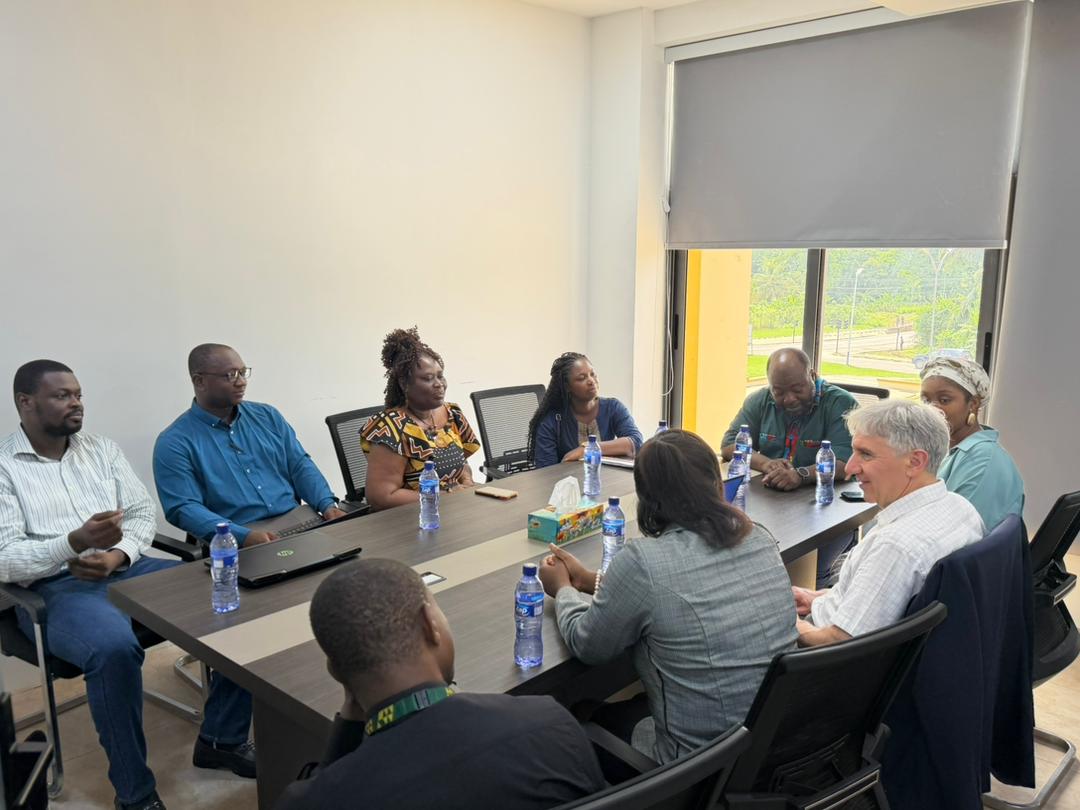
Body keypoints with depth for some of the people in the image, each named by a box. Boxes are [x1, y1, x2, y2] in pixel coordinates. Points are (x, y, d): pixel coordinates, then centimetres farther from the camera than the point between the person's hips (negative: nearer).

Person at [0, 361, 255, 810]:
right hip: (54, 588, -5)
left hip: (129, 568, 5)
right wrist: (74, 542, -27)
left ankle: (222, 739, 1)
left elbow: (142, 511, 10)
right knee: (114, 647, -37)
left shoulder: (102, 449, 14)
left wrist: (117, 555, -11)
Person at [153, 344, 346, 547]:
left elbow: (300, 465, 12)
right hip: (237, 546, -3)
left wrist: (328, 505, -6)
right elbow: (184, 508, -9)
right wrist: (243, 536, -22)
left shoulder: (267, 416, 14)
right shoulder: (174, 443, 0)